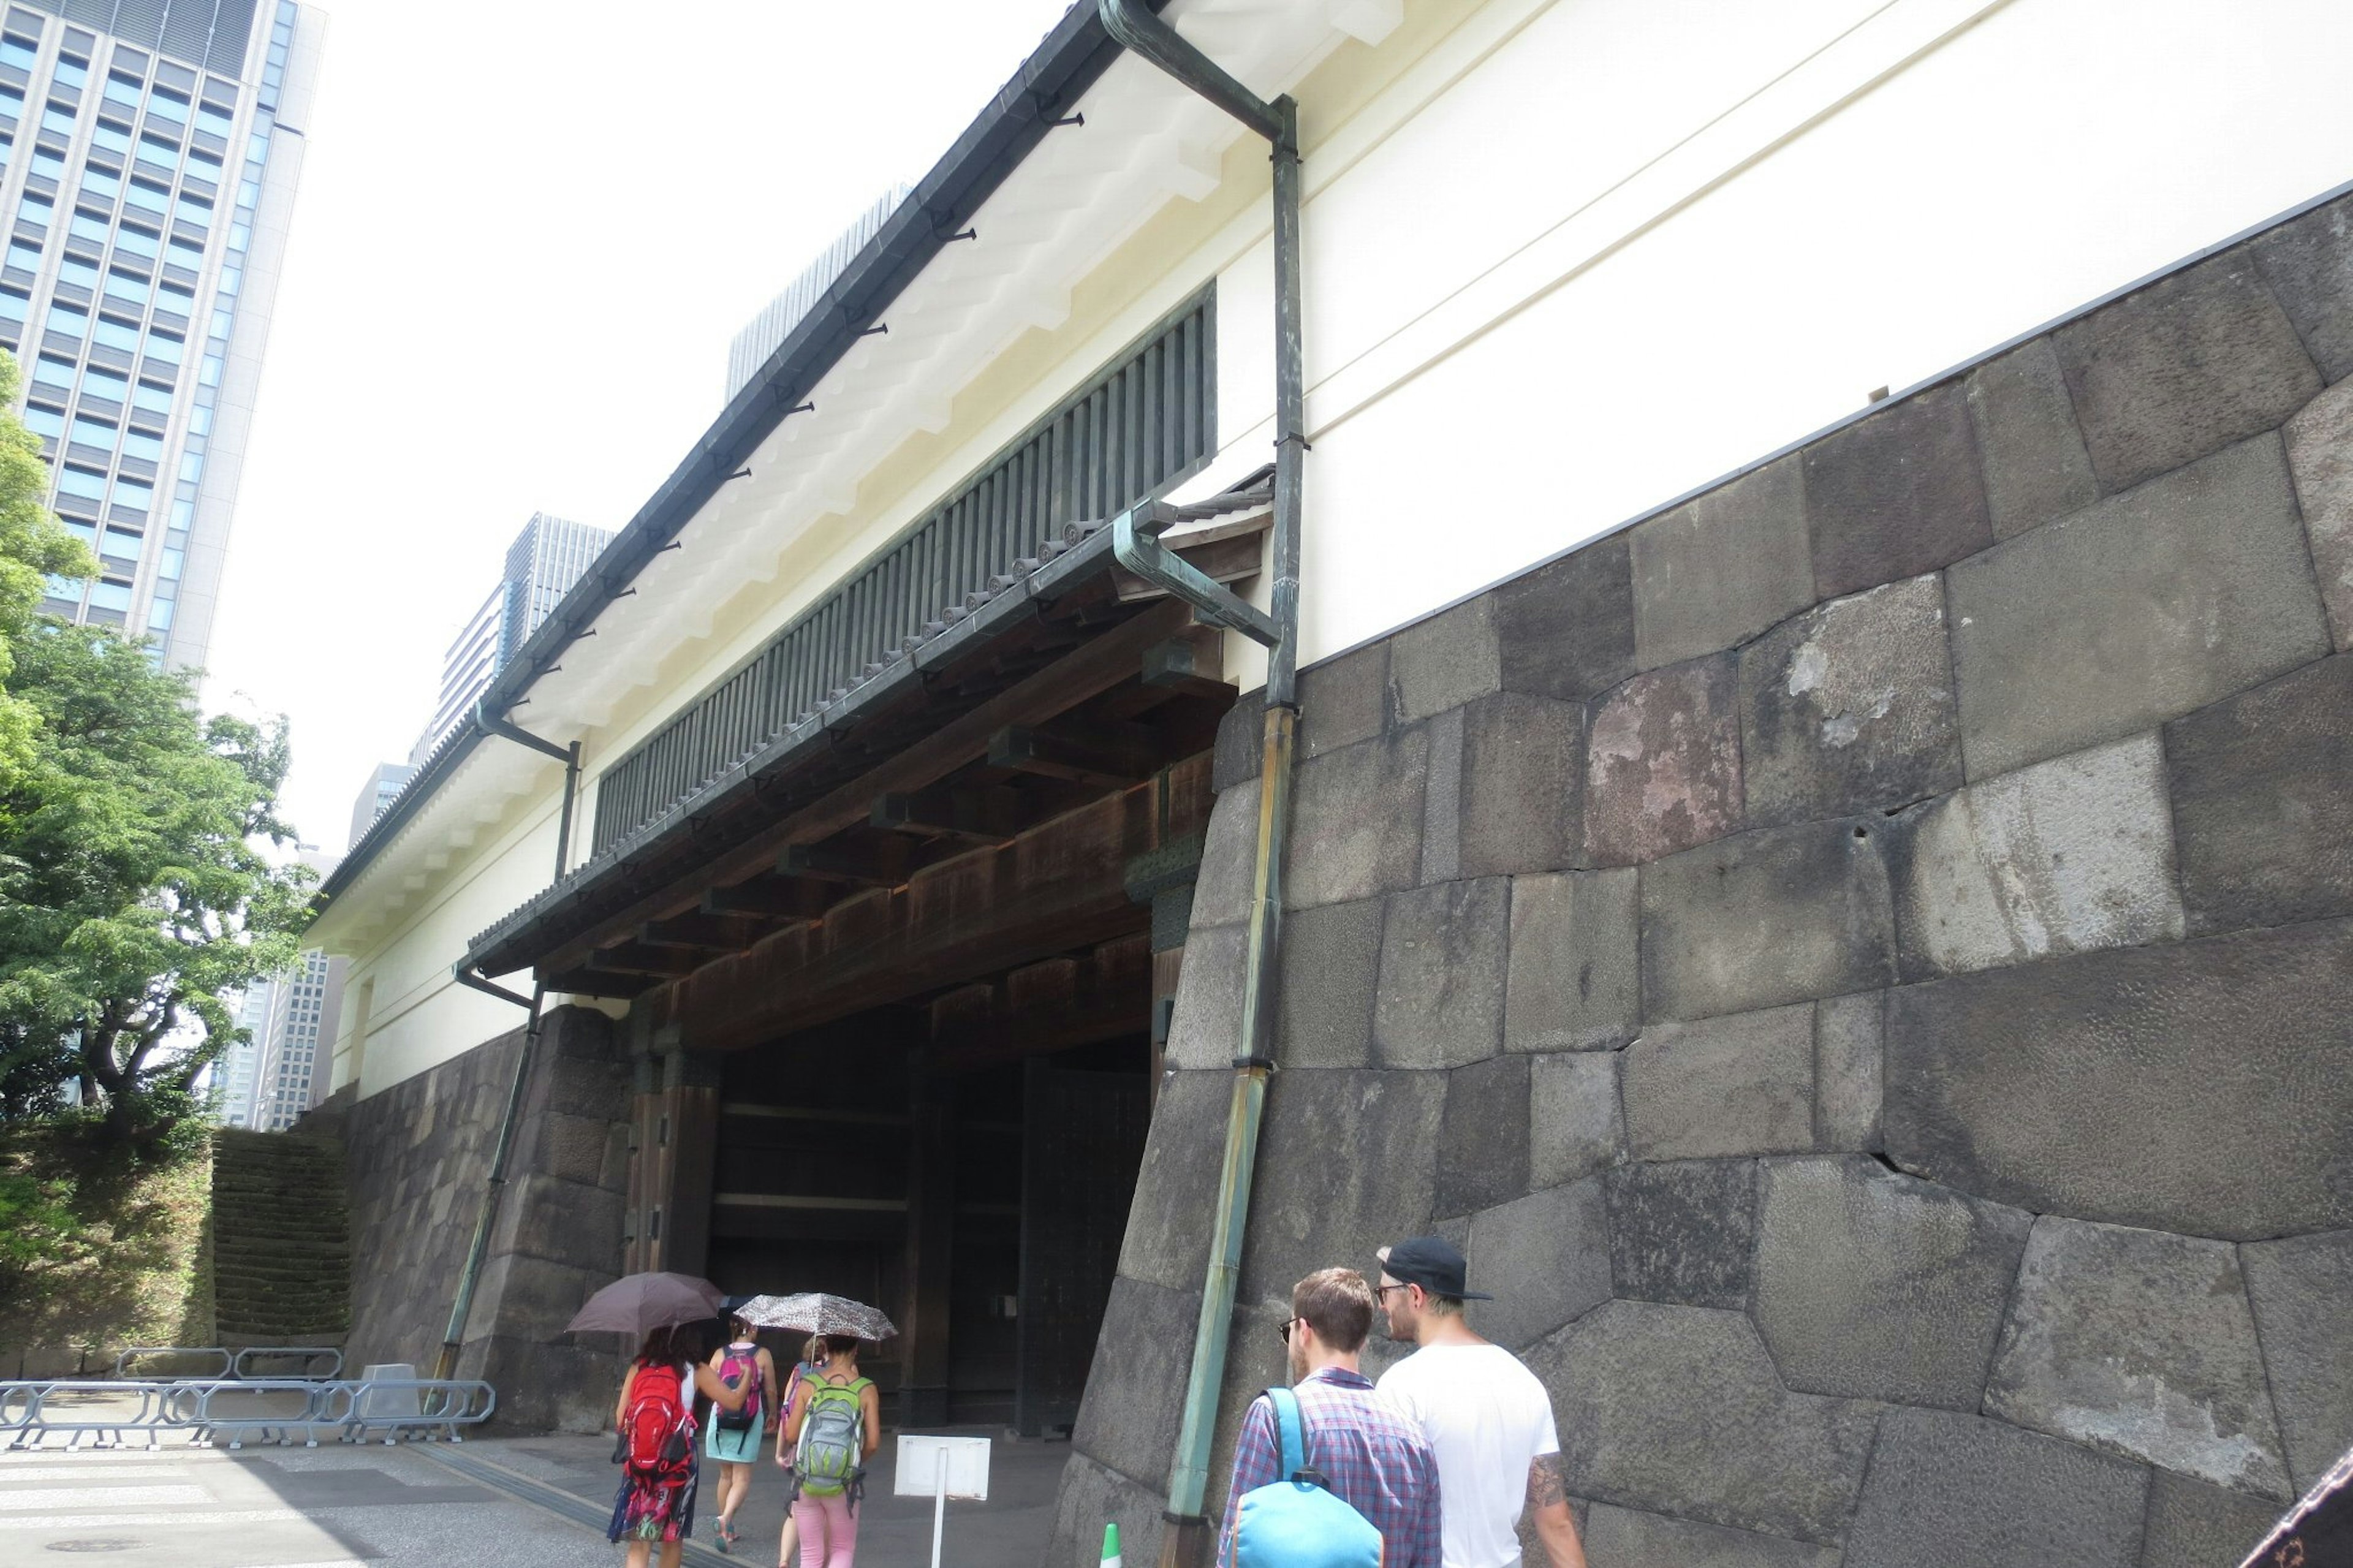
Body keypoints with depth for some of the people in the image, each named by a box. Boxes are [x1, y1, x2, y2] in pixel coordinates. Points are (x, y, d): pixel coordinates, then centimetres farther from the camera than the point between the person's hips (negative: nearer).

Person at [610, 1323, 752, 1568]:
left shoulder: (638, 1368, -1)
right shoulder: (696, 1372, -6)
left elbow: (620, 1419, -1)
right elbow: (734, 1402, -5)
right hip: (677, 1465, -1)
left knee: (639, 1542, 2)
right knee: (673, 1537, 18)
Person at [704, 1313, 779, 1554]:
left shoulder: (720, 1353, 1)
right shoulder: (762, 1355, -4)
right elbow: (771, 1391, 0)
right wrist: (773, 1414, 17)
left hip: (721, 1417, 3)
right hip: (751, 1421, -3)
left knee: (725, 1475, 17)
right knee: (742, 1477, 2)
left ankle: (727, 1529, 25)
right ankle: (726, 1518, -23)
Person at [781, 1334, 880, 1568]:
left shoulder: (808, 1385, -6)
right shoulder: (865, 1389, -7)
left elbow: (790, 1435, -7)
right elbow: (873, 1442, -9)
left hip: (805, 1481, 1)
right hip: (843, 1486, -1)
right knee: (843, 1549, 18)